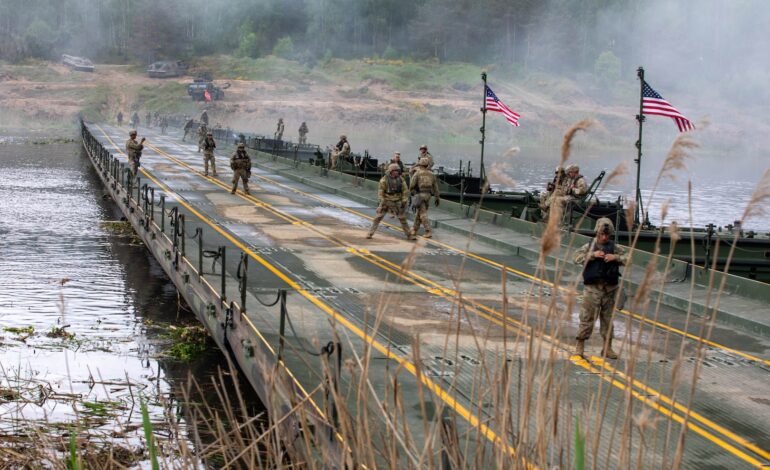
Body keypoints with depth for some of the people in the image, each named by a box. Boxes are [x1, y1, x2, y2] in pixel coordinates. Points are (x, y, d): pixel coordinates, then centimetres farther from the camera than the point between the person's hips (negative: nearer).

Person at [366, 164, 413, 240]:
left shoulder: (400, 179, -4)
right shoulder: (384, 179, -13)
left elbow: (405, 191, 1)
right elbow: (380, 191, -10)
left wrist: (404, 201, -5)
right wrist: (382, 202, -15)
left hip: (397, 202, 2)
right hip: (387, 201, -2)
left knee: (403, 219, 5)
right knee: (378, 218, -5)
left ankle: (409, 235, 14)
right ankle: (370, 233, 3)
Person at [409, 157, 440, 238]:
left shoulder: (417, 173, -6)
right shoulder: (431, 174, 8)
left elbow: (412, 184, -7)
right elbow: (435, 186, 7)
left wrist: (411, 191, 13)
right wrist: (437, 197, 10)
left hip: (419, 195, -5)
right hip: (428, 195, 5)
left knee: (423, 214, -6)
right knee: (419, 212, 19)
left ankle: (428, 232, -15)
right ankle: (415, 230, 26)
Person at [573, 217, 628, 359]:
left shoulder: (615, 247, 6)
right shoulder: (589, 246, 1)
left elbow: (628, 258, 2)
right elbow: (576, 257, -10)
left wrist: (615, 257, -14)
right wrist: (592, 255, -20)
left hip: (610, 289, 3)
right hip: (592, 288, -3)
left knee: (608, 319, 10)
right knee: (587, 317, -3)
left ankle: (607, 348, 18)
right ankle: (580, 346, 3)